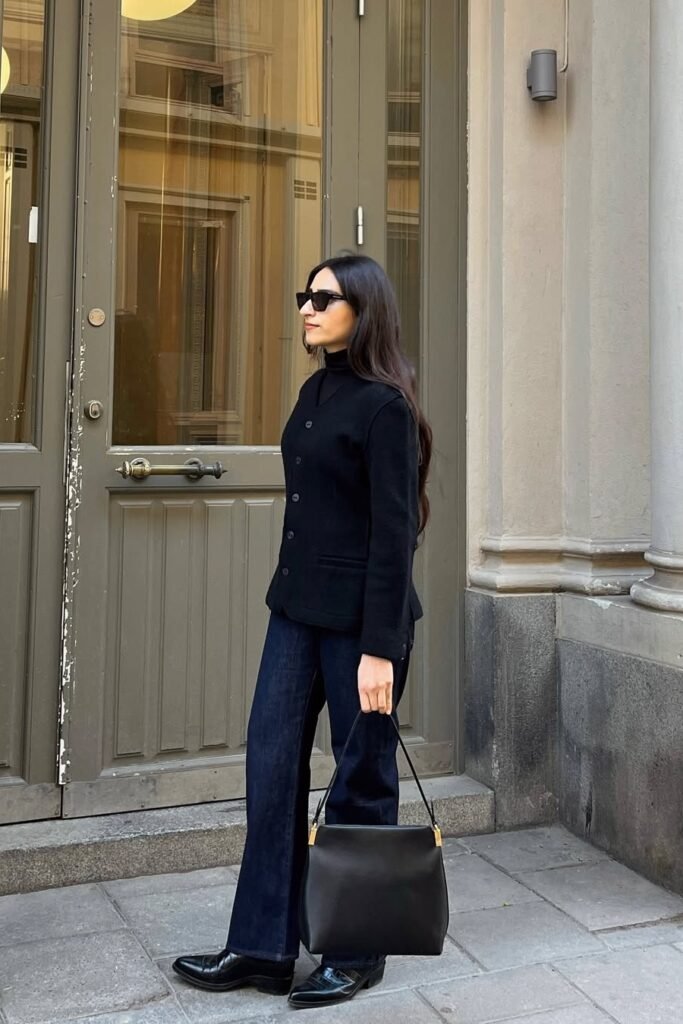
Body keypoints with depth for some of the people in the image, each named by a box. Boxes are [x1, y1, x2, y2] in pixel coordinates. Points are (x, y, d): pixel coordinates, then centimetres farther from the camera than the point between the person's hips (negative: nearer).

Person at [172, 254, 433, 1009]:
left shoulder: (384, 405, -13)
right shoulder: (315, 391, 11)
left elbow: (394, 532, -16)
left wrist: (380, 646, -19)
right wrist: (293, 591, 18)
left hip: (360, 615, -8)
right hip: (298, 606, 8)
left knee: (361, 783, 7)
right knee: (271, 764, 8)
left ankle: (357, 954, 24)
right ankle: (263, 948, 21)